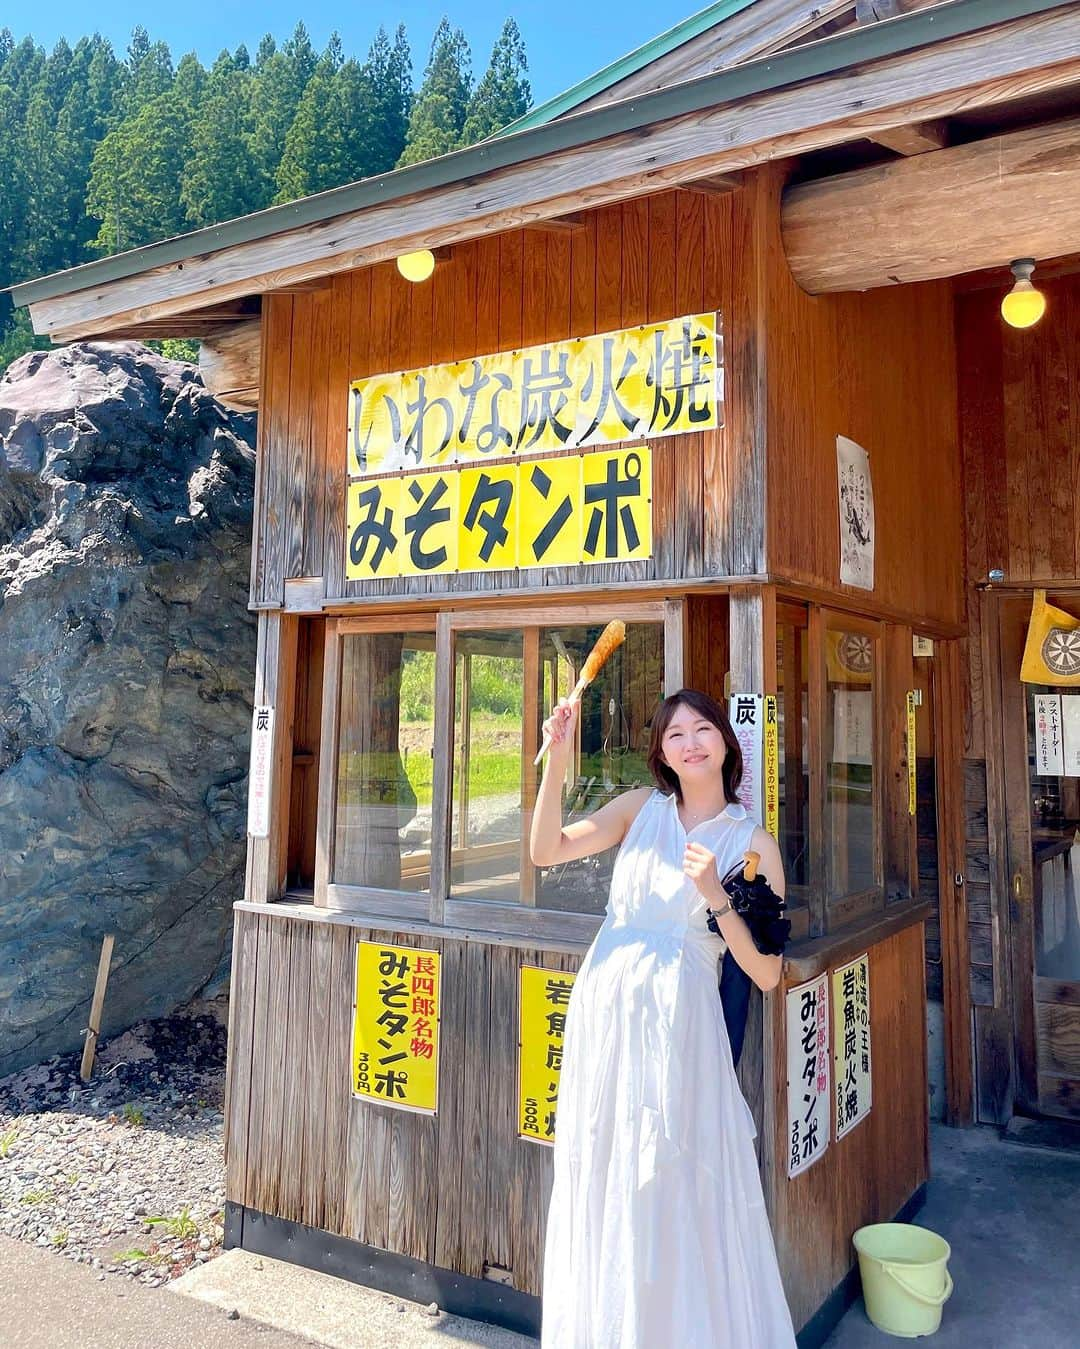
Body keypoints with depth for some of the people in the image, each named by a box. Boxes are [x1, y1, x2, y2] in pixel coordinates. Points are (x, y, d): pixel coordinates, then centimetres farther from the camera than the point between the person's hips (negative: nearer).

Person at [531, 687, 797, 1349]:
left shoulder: (754, 843, -2)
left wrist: (715, 895, -18)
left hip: (678, 1021, -3)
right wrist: (557, 761, -17)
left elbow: (767, 973, -5)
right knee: (601, 1183, 16)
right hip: (604, 1009, 3)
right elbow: (547, 850, -7)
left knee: (671, 1194, 7)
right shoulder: (642, 807, 4)